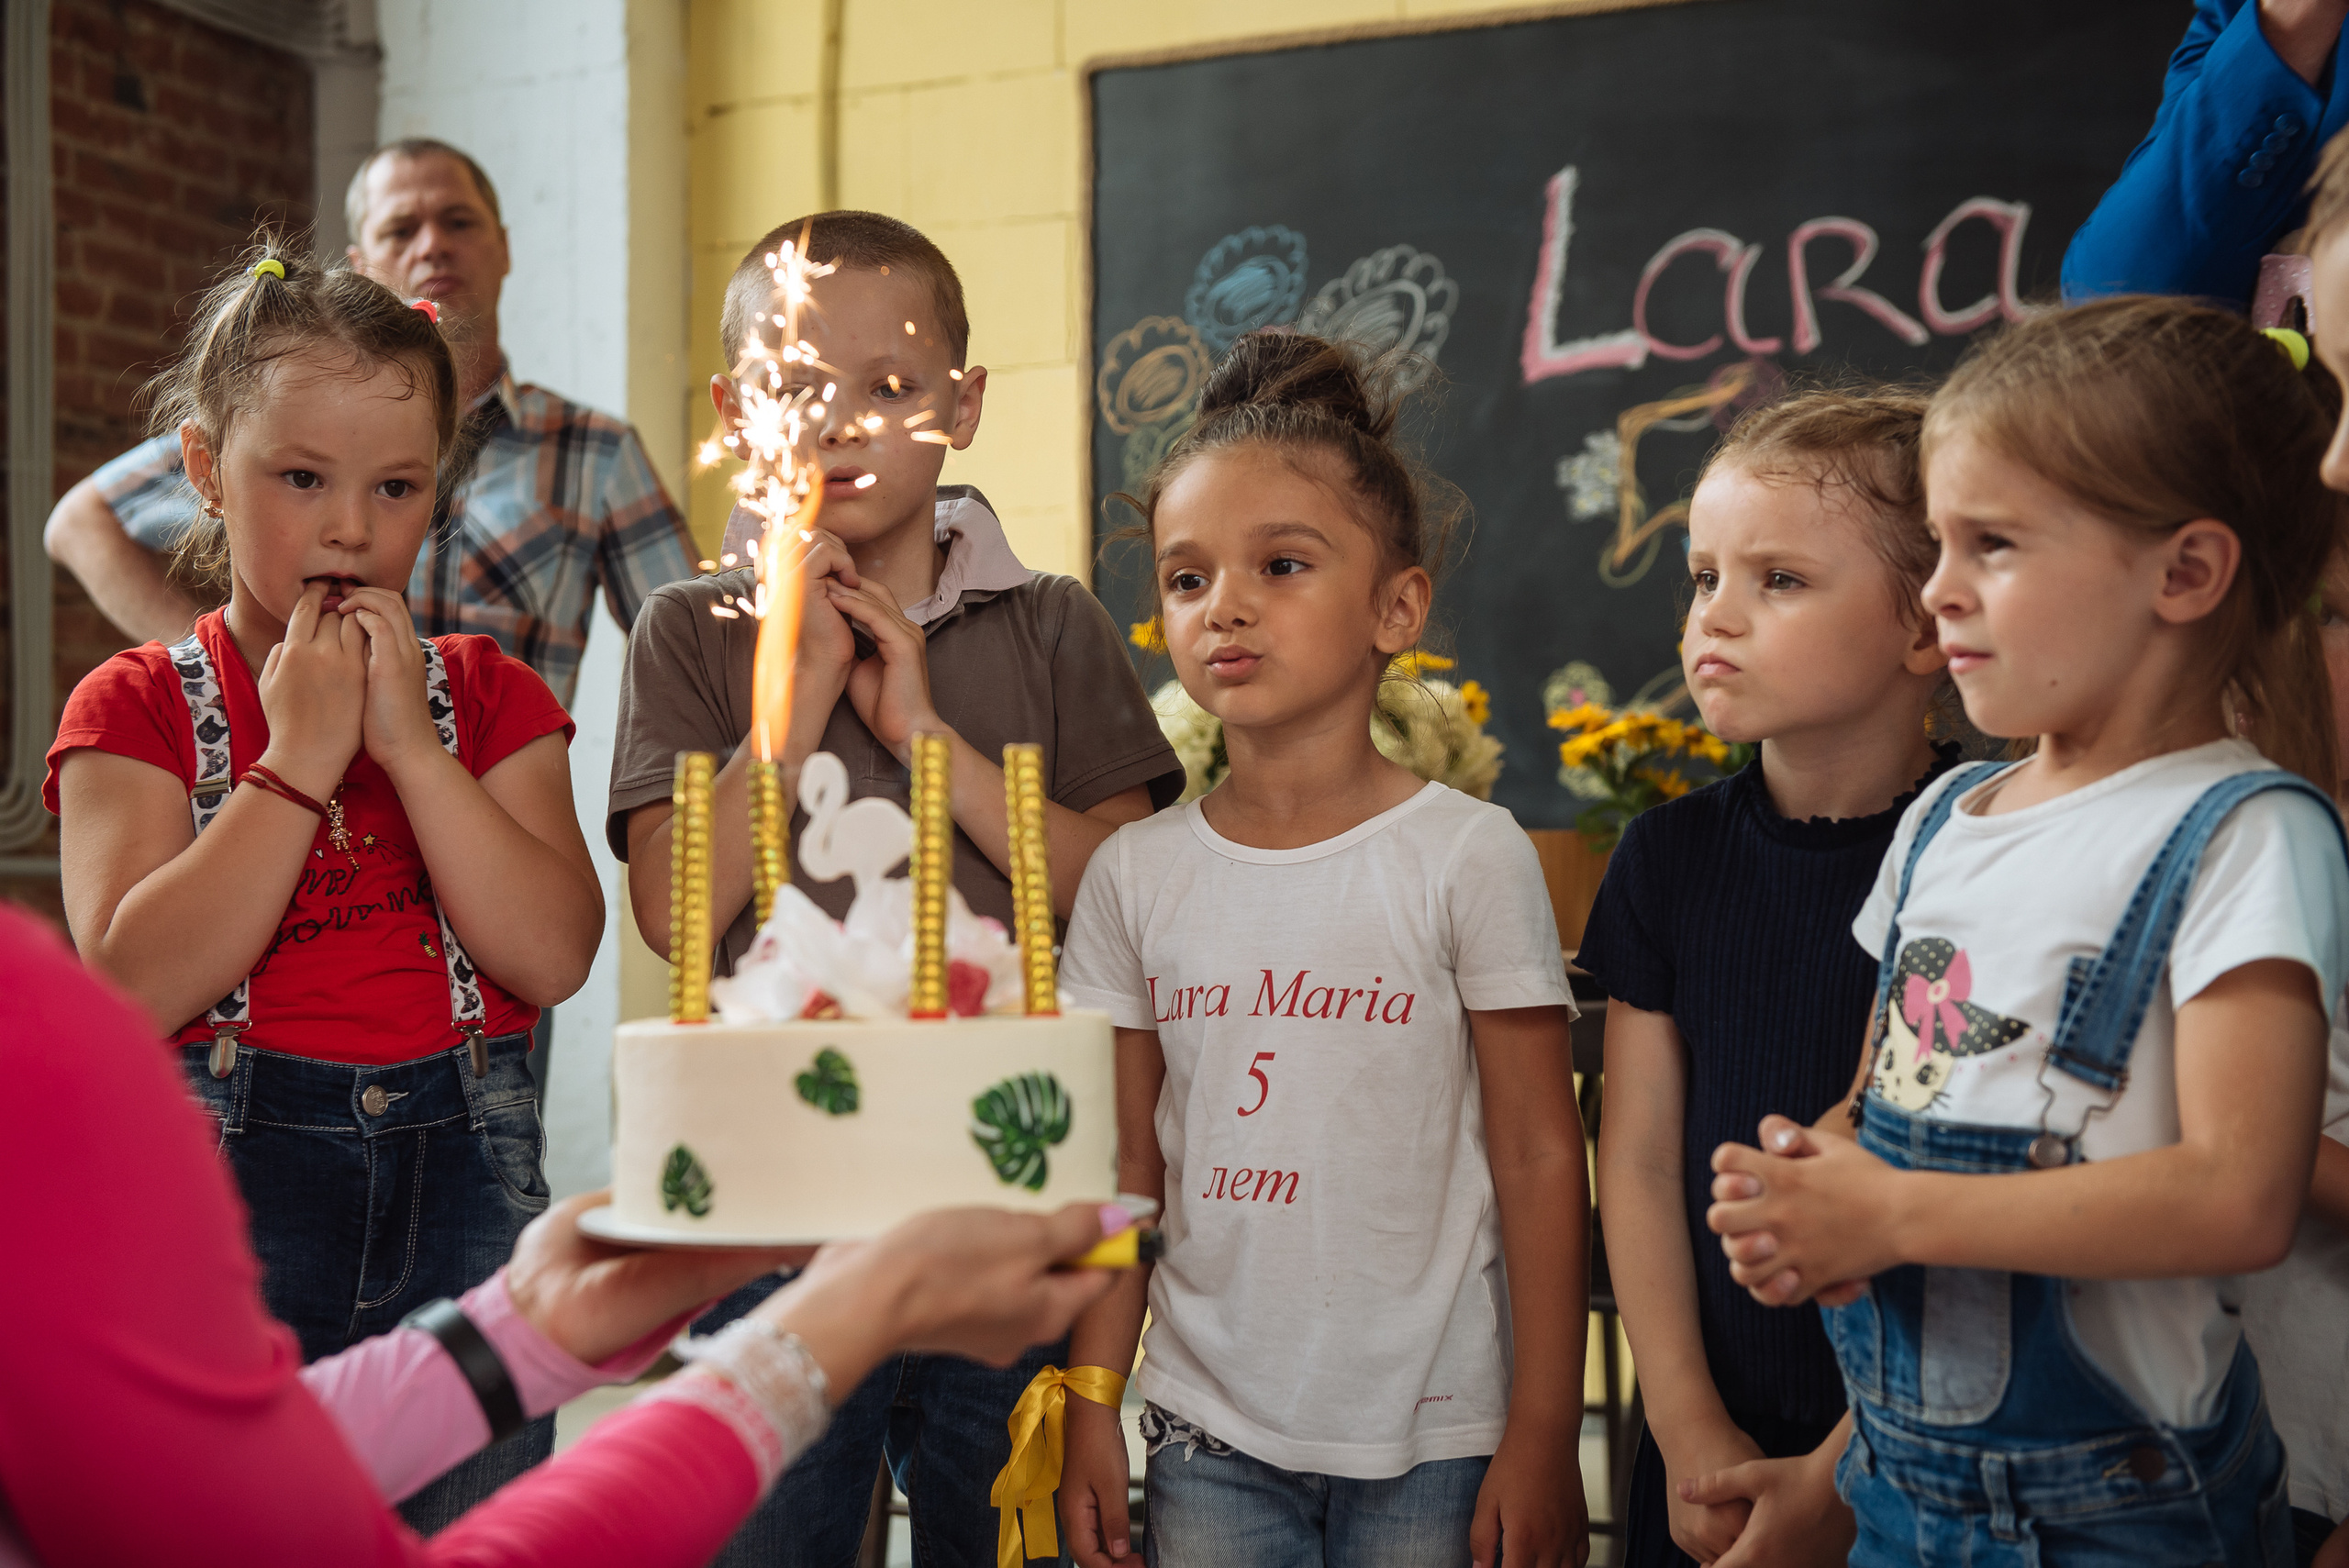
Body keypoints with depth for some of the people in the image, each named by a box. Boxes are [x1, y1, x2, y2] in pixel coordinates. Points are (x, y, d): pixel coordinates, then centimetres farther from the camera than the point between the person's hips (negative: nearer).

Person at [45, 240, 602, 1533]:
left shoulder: (489, 696, 7)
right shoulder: (137, 706, 0)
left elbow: (553, 957, -8)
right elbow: (137, 983, -15)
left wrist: (410, 741, -12)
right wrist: (301, 754, -15)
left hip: (463, 1179, 2)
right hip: (232, 1181, -2)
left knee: (472, 1518, 10)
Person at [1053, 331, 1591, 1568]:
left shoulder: (1466, 855, -8)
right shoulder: (1135, 873, 2)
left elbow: (1540, 1161, -5)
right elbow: (1127, 1170, 7)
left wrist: (1544, 1442, -6)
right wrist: (1088, 1410, 5)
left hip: (1430, 1441, -2)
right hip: (1207, 1435, 3)